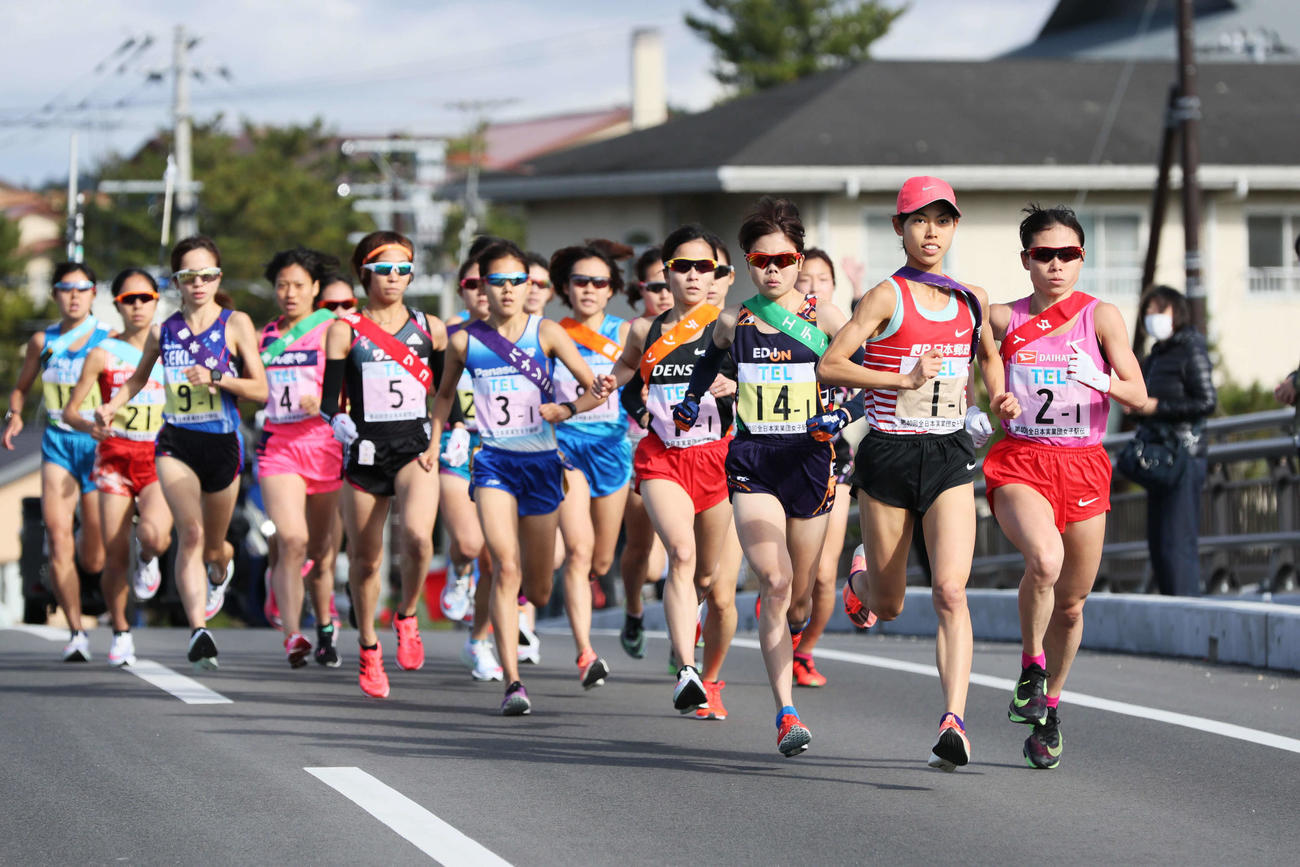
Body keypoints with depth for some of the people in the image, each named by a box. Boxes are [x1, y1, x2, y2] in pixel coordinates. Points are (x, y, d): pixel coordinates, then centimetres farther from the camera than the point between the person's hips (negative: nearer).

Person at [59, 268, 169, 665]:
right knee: (115, 555, -4)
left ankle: (148, 559, 11)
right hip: (115, 457, 0)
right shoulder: (103, 354, 2)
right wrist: (89, 426, -19)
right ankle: (120, 633, 16)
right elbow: (70, 410, 2)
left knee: (153, 534, -27)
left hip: (159, 458, 0)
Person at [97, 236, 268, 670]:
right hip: (175, 444, 0)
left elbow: (260, 390, -6)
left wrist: (216, 377, -20)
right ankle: (199, 631, -30)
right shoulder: (164, 330, 5)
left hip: (222, 443, 0)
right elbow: (139, 377, 24)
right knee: (191, 533, -22)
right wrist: (113, 405, 6)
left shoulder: (235, 324, -3)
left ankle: (222, 568, 55)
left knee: (213, 547, 15)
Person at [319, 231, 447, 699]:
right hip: (365, 450, 0)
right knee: (365, 556, 5)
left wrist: (439, 440, 0)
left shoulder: (430, 328, 8)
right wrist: (338, 421, -22)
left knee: (417, 536, -25)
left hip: (415, 448, 0)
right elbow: (329, 397, -1)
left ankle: (407, 617, 2)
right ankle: (368, 647, 27)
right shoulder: (345, 330, 4)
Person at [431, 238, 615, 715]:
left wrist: (566, 409, -20)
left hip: (541, 461, 1)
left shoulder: (546, 332, -1)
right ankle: (512, 681, -22)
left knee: (538, 589, 9)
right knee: (505, 566, -21)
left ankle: (514, 605, 49)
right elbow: (445, 394, 20)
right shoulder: (465, 340, 2)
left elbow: (595, 389, -2)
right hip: (493, 461, -1)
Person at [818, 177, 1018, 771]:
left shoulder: (971, 300, 9)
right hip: (890, 454, -2)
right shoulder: (888, 297, -5)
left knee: (951, 592, -17)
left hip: (949, 458, 2)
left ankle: (954, 722, -22)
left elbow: (988, 355, 30)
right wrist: (904, 379, -20)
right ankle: (862, 583, 48)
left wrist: (999, 397, 9)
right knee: (888, 607, 10)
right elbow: (829, 366, -12)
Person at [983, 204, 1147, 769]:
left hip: (1083, 467, 1)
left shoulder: (1100, 316, 1)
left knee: (1071, 602, 7)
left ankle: (1047, 713, 28)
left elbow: (1137, 395, -6)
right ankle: (1031, 667, -8)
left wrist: (1098, 378, -26)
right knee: (1044, 559, -31)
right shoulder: (1003, 319, 3)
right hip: (1020, 464, -1)